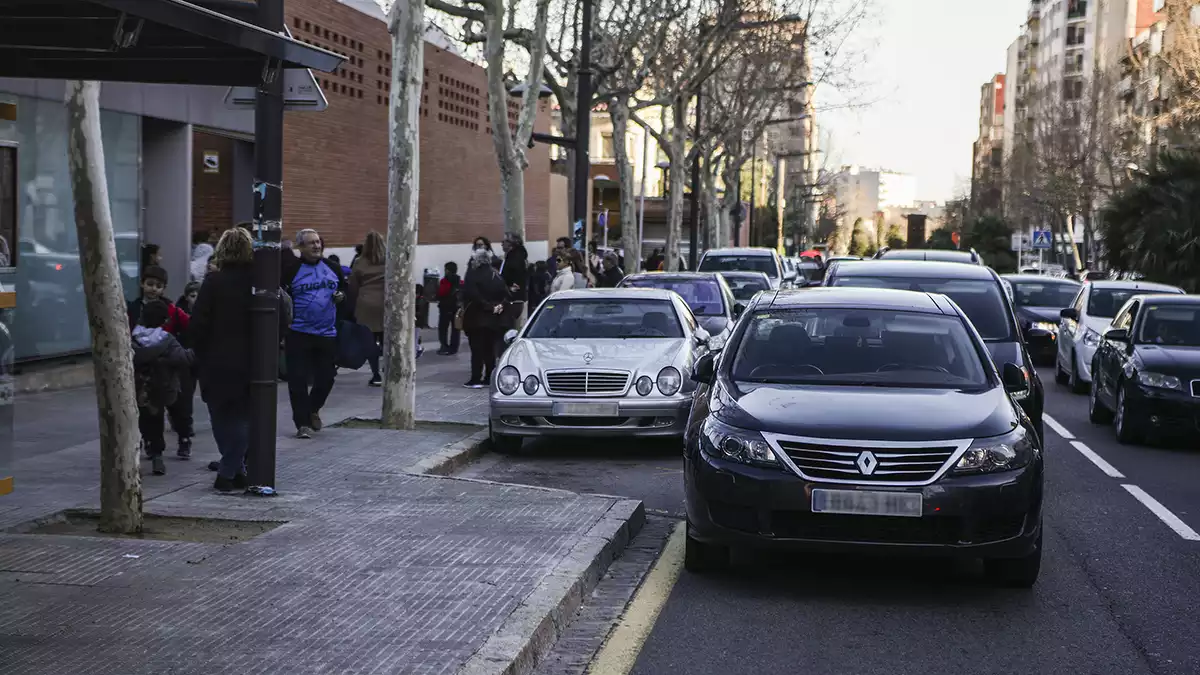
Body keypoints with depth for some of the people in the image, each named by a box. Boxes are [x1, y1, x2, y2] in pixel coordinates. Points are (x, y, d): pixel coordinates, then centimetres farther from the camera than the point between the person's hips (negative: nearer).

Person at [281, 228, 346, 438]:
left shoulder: (333, 268, 7)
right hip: (299, 334, -4)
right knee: (298, 380, -3)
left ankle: (313, 410, 35)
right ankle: (302, 423, 6)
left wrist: (341, 296, -1)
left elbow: (345, 288, 22)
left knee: (326, 377, 9)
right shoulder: (291, 269, -5)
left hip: (328, 334, 4)